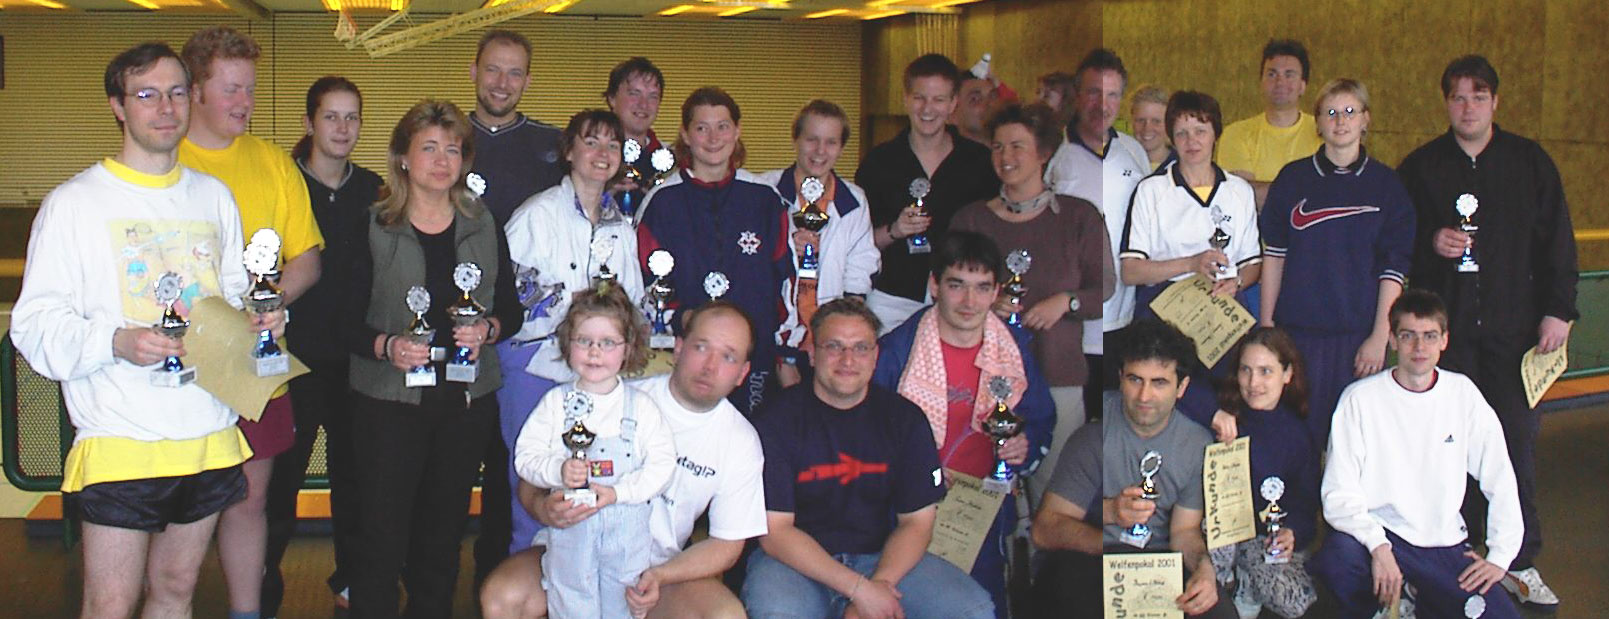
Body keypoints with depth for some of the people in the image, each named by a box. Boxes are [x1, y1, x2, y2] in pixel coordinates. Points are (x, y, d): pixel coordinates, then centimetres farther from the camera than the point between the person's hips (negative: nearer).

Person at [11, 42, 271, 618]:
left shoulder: (213, 196, 13)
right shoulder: (75, 202, -4)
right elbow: (35, 323, -8)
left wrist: (258, 318, 1)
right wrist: (116, 342, -25)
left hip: (208, 435, 5)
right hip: (120, 439, -4)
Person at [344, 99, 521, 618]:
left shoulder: (484, 226, 8)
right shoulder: (373, 229, -1)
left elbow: (510, 308, 11)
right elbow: (348, 321, -3)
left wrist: (487, 329, -10)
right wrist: (387, 346, -21)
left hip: (467, 400, 3)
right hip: (390, 400, -3)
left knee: (444, 533, 11)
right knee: (383, 536, -4)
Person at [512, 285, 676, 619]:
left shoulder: (641, 406, -1)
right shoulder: (555, 403, 2)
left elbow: (663, 464, -5)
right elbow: (526, 456, 0)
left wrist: (618, 491, -17)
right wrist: (558, 471, -20)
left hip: (627, 530, 0)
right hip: (569, 525, 0)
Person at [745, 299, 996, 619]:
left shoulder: (905, 418, 4)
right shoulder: (779, 419, -6)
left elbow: (917, 521, 3)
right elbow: (774, 531, -11)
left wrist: (877, 584, -16)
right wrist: (859, 589, -19)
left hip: (883, 558, 3)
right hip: (796, 561, -3)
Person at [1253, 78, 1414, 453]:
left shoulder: (1385, 185, 3)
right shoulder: (1293, 178, 6)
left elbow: (1394, 268, 0)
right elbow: (1274, 254, 6)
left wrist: (1379, 336, -6)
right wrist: (1265, 323, 2)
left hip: (1359, 335, -1)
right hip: (1297, 330, 1)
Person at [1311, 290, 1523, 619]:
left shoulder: (1462, 393, 5)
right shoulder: (1359, 398, -4)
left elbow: (1501, 480, 9)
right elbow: (1339, 494, -9)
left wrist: (1500, 555, 1)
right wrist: (1378, 547, -24)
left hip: (1446, 543, 3)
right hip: (1378, 531, -3)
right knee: (1337, 557, -35)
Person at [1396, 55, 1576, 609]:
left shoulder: (1530, 161, 7)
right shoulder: (1421, 166, 7)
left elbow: (1557, 241, 7)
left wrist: (1558, 310, 0)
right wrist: (1431, 242, -10)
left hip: (1514, 323, 0)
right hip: (1444, 324, 0)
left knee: (1517, 436, -2)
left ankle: (1520, 562, 7)